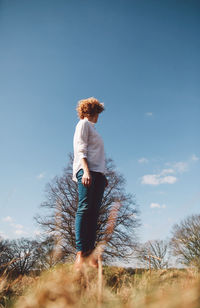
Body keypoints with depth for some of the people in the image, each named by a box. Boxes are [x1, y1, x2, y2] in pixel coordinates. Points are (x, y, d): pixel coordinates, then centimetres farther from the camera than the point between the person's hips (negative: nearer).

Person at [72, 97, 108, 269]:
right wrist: (86, 170, -19)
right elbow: (80, 149, -6)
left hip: (98, 173, 8)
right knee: (85, 208, -15)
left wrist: (103, 176, 19)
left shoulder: (92, 128, 31)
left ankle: (90, 252, -3)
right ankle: (80, 252, -15)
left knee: (94, 212, -2)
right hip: (87, 170, -8)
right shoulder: (84, 123, 8)